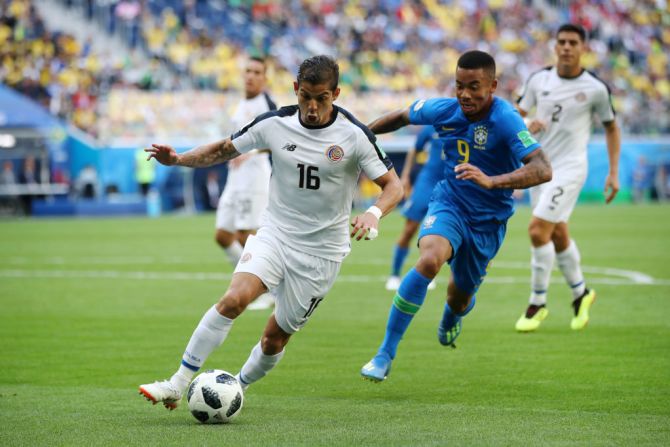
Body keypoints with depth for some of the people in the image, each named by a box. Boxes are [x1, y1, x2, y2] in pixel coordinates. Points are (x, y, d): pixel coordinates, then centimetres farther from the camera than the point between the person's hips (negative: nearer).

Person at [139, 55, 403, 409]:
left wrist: (373, 214, -28)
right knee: (234, 299, -24)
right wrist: (177, 159, -8)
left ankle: (235, 389, 31)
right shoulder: (275, 124, -4)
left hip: (321, 251, -1)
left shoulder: (354, 136, -11)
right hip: (275, 233, 1)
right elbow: (224, 150, 9)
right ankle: (177, 385, -21)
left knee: (275, 336, 3)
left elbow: (393, 186, -7)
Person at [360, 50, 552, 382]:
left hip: (488, 220, -1)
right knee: (429, 260, -30)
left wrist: (491, 181, -48)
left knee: (460, 296, 14)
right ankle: (385, 354, -23)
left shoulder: (505, 120, -24)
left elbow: (542, 170, -36)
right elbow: (402, 117, 13)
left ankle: (452, 315, 58)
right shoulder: (444, 110, -10)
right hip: (449, 204, 1)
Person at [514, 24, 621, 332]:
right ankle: (580, 293, 34)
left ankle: (537, 304, -4)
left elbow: (611, 128, 5)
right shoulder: (538, 80, 3)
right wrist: (526, 125, -14)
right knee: (558, 235, 13)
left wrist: (613, 173, 1)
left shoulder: (595, 89, -7)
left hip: (569, 168, -5)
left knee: (538, 230, -16)